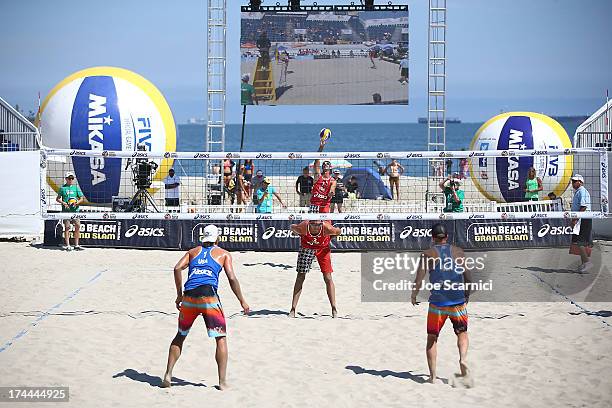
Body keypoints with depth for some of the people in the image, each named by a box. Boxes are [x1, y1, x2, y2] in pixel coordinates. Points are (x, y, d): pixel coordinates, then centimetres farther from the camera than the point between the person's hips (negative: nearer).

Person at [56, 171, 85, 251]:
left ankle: (76, 245, 3)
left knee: (77, 226, -4)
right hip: (66, 210, -2)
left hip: (75, 210, 2)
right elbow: (57, 199, 11)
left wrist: (76, 203, -11)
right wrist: (63, 203, -7)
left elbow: (82, 199, 8)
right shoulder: (63, 188, 7)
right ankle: (67, 245, 0)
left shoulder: (76, 187, 10)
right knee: (67, 227, -3)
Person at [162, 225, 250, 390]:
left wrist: (179, 295, 13)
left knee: (180, 336, 20)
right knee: (221, 338, 6)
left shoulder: (193, 251, 22)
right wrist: (242, 302, 11)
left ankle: (168, 375, 14)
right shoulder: (223, 254, 15)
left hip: (189, 296, 3)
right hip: (209, 295, -3)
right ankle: (222, 381, 1)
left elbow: (177, 268, 7)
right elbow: (232, 279, 4)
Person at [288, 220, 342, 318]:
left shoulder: (326, 228, -34)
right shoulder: (303, 227, -34)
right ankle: (293, 309, 2)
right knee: (300, 277, -2)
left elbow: (338, 231, -12)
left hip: (323, 249, 0)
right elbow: (292, 227, -11)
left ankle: (334, 309, 4)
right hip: (306, 247, 0)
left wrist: (327, 239, -8)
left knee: (328, 278, -3)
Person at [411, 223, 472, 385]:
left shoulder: (428, 254, -3)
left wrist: (413, 297, 11)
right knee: (462, 333, 20)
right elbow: (468, 277, 4)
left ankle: (432, 376, 7)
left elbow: (419, 280, -6)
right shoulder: (458, 252, 3)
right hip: (458, 301, 1)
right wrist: (467, 295, 20)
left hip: (437, 303, -1)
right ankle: (463, 358, -9)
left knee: (432, 338, 12)